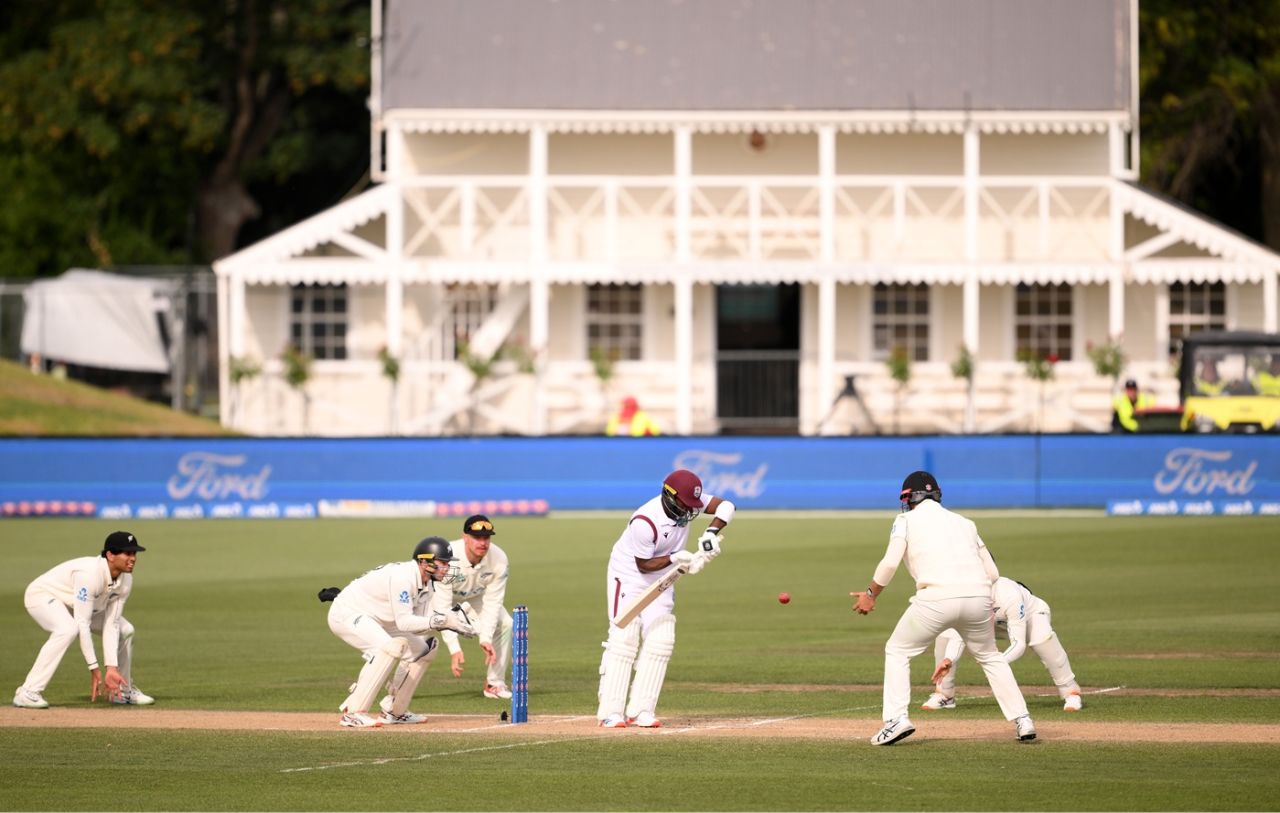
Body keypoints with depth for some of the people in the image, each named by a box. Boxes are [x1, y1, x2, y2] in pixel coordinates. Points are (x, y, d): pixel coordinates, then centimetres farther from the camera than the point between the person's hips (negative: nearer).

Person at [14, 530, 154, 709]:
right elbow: (82, 624, -38)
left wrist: (111, 668, -22)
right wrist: (94, 668, -37)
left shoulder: (125, 580, -14)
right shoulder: (90, 573, -38)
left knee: (124, 630, 4)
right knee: (68, 629, -37)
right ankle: (28, 693, -34)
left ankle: (124, 691, 22)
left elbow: (111, 625, -13)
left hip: (76, 603, 8)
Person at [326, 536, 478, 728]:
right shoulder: (402, 576, -29)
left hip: (374, 621, 10)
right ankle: (353, 712, -31)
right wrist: (441, 621, -39)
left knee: (424, 648, 10)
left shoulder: (427, 582, 0)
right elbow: (403, 622, -34)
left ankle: (394, 711, 16)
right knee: (390, 647, -34)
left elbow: (425, 622, -6)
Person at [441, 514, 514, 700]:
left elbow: (492, 601, -17)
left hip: (473, 598, 4)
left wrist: (486, 638, -30)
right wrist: (454, 648, -42)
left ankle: (495, 683, -1)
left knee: (505, 623, -16)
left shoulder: (498, 559, -25)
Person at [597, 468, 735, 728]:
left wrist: (711, 532, -29)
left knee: (660, 641, -4)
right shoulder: (645, 522, -31)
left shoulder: (686, 501, -13)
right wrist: (674, 558, -32)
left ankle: (640, 711, -3)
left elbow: (725, 506, -15)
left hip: (660, 581, 7)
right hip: (629, 577, -7)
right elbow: (644, 564, -22)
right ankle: (611, 713, -14)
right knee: (624, 640, -14)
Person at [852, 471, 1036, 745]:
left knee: (898, 651, 14)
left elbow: (890, 562, -1)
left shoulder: (907, 520, 13)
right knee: (990, 657, 25)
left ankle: (896, 719, -1)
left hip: (937, 597, -4)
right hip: (979, 596, 4)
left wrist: (871, 595, 11)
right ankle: (1022, 720, 16)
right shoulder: (964, 522, 25)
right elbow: (992, 572, 20)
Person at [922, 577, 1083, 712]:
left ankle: (1070, 693, -24)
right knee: (945, 635, -13)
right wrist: (948, 660, -49)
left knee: (1042, 636, -39)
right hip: (991, 622, 5)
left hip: (1031, 615, -5)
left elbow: (1019, 644, -41)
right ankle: (944, 695, 5)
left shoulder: (1009, 595, -42)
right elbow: (958, 634, -29)